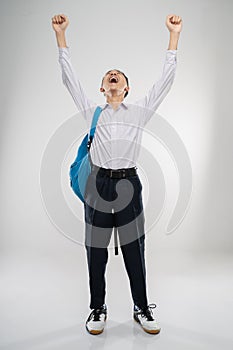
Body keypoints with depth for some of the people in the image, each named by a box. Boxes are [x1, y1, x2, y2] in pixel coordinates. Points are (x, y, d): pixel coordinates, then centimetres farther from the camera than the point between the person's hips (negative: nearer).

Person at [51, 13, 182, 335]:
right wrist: (60, 35, 7)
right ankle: (98, 309, 28)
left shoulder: (139, 111, 10)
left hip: (129, 183, 0)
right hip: (99, 183, 1)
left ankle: (142, 309, 27)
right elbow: (69, 76, 10)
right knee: (96, 251, 9)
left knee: (134, 250, 9)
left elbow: (166, 78, 8)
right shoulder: (92, 111, 11)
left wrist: (174, 34, 8)